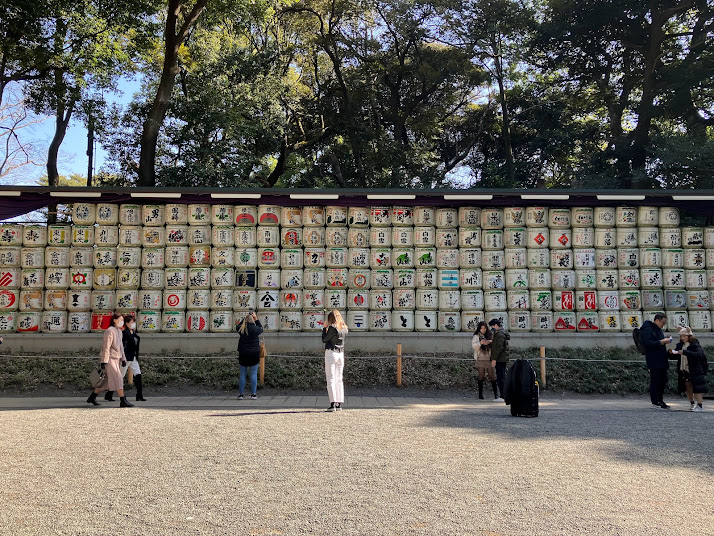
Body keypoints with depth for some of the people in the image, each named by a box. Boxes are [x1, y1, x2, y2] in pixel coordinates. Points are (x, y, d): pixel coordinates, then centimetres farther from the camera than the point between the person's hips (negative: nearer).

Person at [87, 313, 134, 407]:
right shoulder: (110, 331, -14)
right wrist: (104, 362, -19)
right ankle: (123, 401, -9)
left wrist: (123, 359, 16)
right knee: (118, 379, -10)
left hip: (116, 359, 9)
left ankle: (92, 397, 26)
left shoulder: (119, 331, 15)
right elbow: (106, 347, -17)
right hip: (110, 358, -9)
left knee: (106, 381, 14)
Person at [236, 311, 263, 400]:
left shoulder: (241, 329, -2)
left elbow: (238, 326, 22)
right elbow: (261, 328, 15)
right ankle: (253, 394, 3)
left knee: (242, 374, 8)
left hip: (243, 354, 2)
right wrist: (256, 319, 17)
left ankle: (240, 394, 10)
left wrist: (245, 318, 18)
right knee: (253, 374, 3)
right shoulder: (255, 329, -8)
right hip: (254, 354, -2)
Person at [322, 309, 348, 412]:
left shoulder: (332, 327, -13)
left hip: (331, 353, -7)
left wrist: (324, 329, 6)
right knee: (339, 379, 11)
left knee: (331, 379, -4)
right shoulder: (344, 328, 8)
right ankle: (339, 404, 11)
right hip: (341, 354, 7)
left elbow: (324, 339, -7)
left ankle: (333, 404, -8)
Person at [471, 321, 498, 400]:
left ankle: (496, 394, 3)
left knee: (492, 376, -2)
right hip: (480, 359, -1)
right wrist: (480, 343, -22)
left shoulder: (490, 336, 12)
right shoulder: (476, 336, 6)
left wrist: (490, 342, -12)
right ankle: (480, 394, 8)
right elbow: (473, 346, -5)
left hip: (489, 359, 1)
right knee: (481, 377, 2)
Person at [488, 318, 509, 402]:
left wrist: (494, 359, -20)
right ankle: (502, 395, 19)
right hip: (502, 360, 10)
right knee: (501, 377, 13)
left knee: (500, 378, -9)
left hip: (500, 360, -10)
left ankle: (502, 397, -9)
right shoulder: (501, 333, 19)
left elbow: (499, 347, -20)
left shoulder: (500, 334, -14)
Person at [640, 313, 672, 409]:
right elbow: (647, 343, -23)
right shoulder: (647, 329, -13)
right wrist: (661, 342, -22)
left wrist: (665, 340, 13)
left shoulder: (658, 329, 18)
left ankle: (660, 400, 23)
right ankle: (655, 403, 0)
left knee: (663, 380, 13)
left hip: (661, 360, 10)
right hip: (654, 361, -10)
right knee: (655, 381, -5)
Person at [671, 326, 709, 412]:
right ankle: (692, 404, 24)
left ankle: (700, 406, 2)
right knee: (688, 388, 11)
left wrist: (685, 352, -31)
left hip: (695, 371, -6)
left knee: (696, 388, -5)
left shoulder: (695, 345, -10)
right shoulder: (680, 345, 8)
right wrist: (672, 352, -14)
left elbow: (699, 355, -26)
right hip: (685, 371, 6)